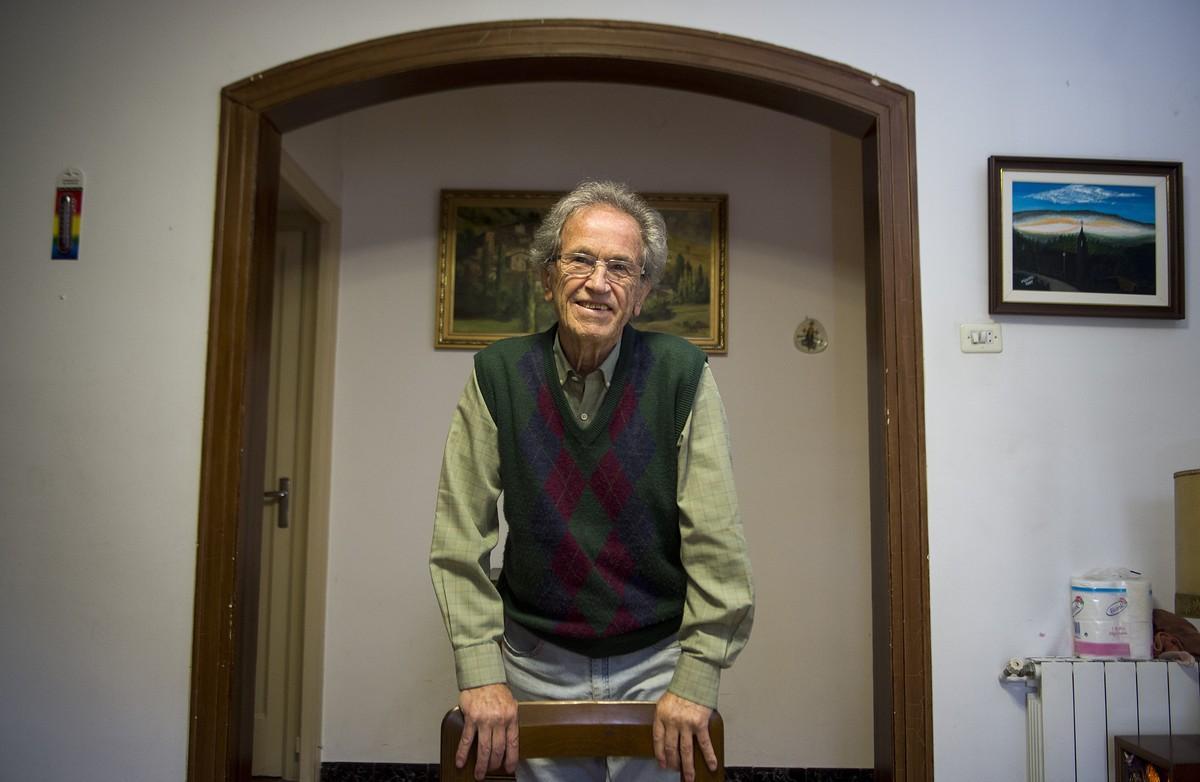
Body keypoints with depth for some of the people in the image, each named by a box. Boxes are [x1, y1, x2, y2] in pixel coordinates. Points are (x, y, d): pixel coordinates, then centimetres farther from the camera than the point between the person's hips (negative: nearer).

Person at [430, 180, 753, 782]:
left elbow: (715, 540, -11)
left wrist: (696, 678, -13)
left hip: (655, 660, 0)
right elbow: (460, 535, -8)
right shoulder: (498, 374, -8)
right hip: (537, 660, 1)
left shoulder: (681, 373, -11)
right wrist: (479, 672, -11)